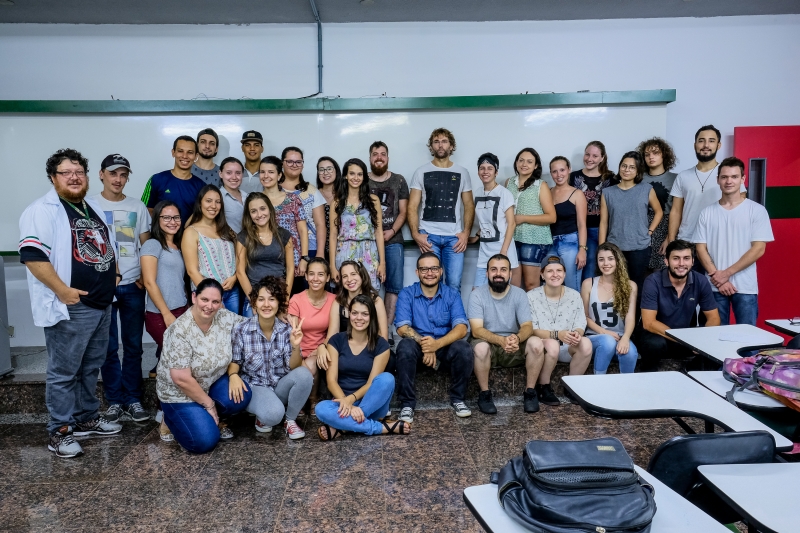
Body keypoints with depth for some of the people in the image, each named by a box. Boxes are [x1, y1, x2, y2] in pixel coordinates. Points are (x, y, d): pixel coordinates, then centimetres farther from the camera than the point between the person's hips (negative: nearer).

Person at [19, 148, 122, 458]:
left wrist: (112, 273, 13)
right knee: (64, 372, 2)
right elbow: (32, 256, -21)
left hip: (102, 304, 8)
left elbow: (108, 245, 27)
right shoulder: (43, 211, -11)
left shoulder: (94, 209, 15)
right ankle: (59, 432, 13)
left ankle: (87, 418, 32)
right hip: (70, 308, -8)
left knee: (91, 368, 18)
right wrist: (62, 290, -23)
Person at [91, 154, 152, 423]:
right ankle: (114, 400, 16)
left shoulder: (137, 206, 9)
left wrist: (145, 276, -2)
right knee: (108, 347, 4)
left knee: (133, 345, 7)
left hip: (133, 285, 2)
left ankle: (133, 399, 17)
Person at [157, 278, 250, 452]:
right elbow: (182, 379, -26)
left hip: (212, 383, 5)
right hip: (179, 393, -5)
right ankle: (171, 420, 9)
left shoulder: (225, 318, -12)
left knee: (242, 397, -24)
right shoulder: (180, 330, -27)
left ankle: (213, 419, 7)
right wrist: (209, 404, -17)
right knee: (204, 442, -20)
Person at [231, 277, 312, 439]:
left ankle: (290, 420, -4)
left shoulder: (287, 330, -9)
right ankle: (263, 416, 6)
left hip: (281, 386, 3)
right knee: (274, 414, -34)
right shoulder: (241, 330, -12)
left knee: (304, 374, -29)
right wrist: (233, 375, -22)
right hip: (254, 386, -3)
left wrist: (295, 346, -29)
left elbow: (293, 368, -10)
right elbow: (234, 360, 1)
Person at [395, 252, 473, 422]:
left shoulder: (452, 294, -2)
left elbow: (461, 328, -14)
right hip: (417, 344, -1)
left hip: (445, 345, 1)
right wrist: (424, 344, -31)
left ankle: (457, 399, -7)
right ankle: (407, 403, -20)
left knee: (463, 348, -29)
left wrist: (437, 344, -32)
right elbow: (402, 328, -14)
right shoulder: (407, 294, -4)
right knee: (405, 347, -33)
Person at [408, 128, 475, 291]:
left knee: (454, 283, -2)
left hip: (454, 236, 1)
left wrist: (466, 232, -3)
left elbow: (469, 205, 11)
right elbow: (412, 207, 4)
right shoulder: (421, 172, 7)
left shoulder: (462, 172, 11)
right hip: (428, 235, -1)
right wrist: (415, 234, -8)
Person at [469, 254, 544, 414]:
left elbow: (527, 326, -11)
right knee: (480, 347, -35)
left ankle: (530, 392, -7)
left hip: (514, 348, 2)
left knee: (536, 344, -25)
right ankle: (484, 394, -13)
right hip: (489, 344, -2)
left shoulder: (519, 294, -3)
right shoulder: (477, 295, -10)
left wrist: (517, 338, -37)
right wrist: (501, 340, -39)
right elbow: (477, 330, -20)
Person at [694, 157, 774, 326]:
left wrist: (727, 273, -11)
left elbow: (758, 249, -6)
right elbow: (701, 249, 3)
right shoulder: (707, 212, 6)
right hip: (715, 286, 2)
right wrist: (716, 276, -9)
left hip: (745, 287, -1)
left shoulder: (756, 210, 0)